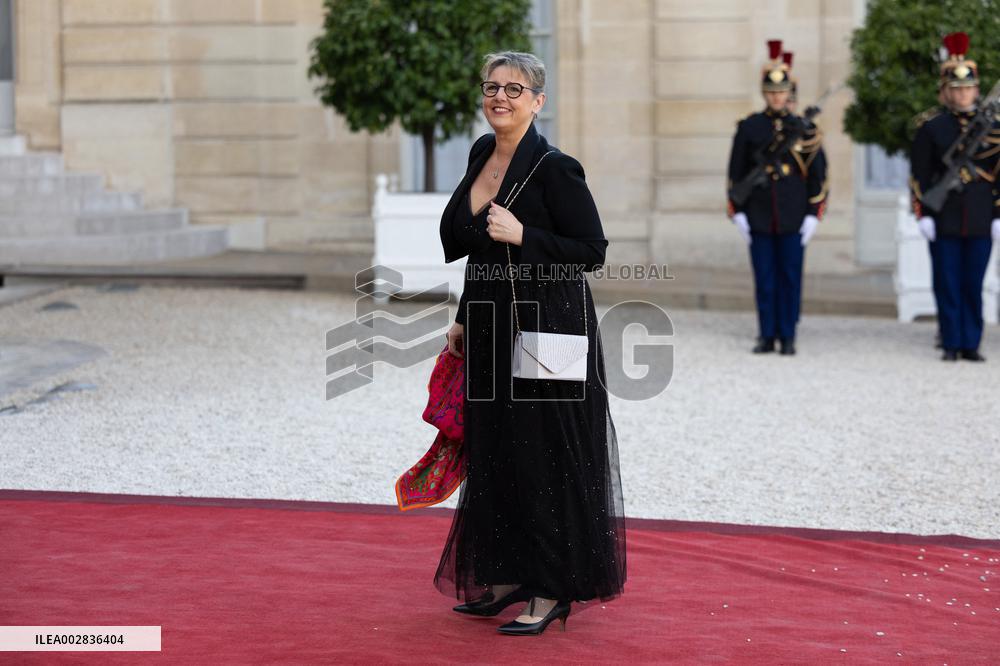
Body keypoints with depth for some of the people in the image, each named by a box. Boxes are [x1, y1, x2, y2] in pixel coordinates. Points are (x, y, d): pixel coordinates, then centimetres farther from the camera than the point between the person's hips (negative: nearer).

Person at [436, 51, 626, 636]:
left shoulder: (555, 168, -14)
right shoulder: (483, 153, 9)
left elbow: (593, 252, -14)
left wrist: (523, 236, -24)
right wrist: (466, 319, 18)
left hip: (547, 332, -8)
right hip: (491, 330, 8)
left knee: (543, 456, -3)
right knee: (494, 453, 13)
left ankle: (552, 592, 6)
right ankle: (509, 577, 25)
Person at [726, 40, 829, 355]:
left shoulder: (805, 128, 3)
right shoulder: (748, 127, 5)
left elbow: (818, 173, 4)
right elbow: (736, 172, 7)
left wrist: (814, 214, -2)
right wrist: (738, 213, 1)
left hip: (793, 219, -1)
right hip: (759, 219, 1)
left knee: (790, 278, 2)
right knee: (764, 279, 4)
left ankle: (788, 337, 8)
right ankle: (766, 336, 12)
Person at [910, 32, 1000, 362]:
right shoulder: (931, 128, 3)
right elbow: (920, 174, 1)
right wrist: (923, 214, -5)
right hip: (944, 220, -1)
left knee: (973, 285, 4)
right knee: (947, 285, 1)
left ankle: (971, 344, 11)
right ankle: (951, 344, 8)